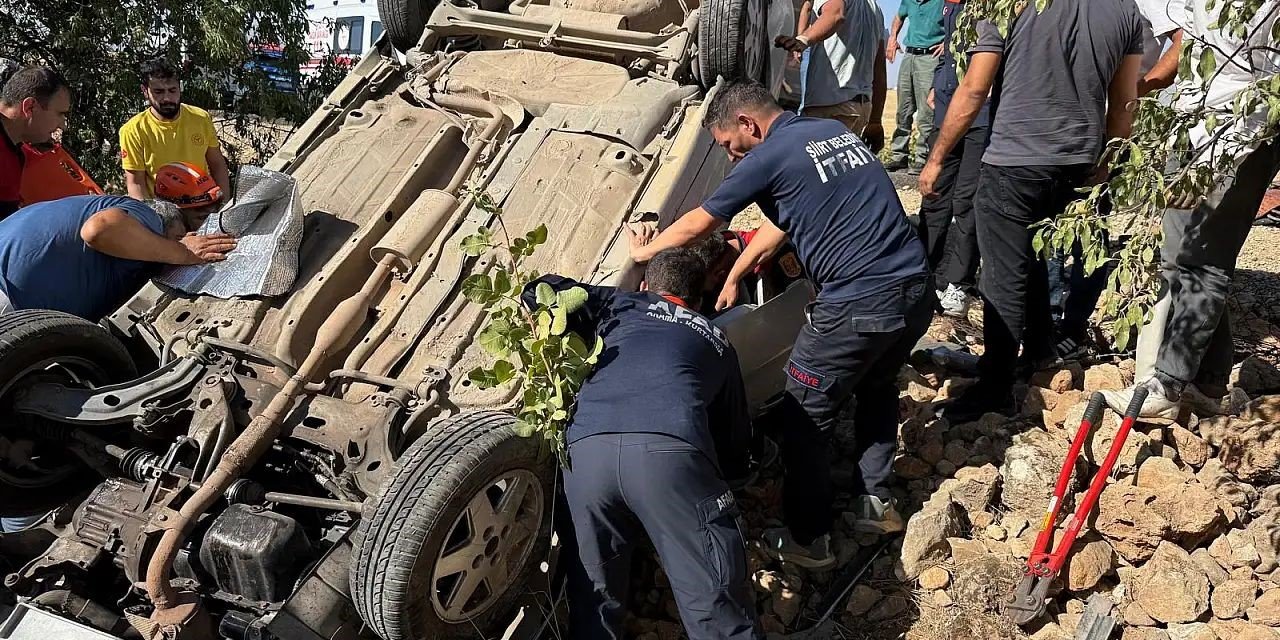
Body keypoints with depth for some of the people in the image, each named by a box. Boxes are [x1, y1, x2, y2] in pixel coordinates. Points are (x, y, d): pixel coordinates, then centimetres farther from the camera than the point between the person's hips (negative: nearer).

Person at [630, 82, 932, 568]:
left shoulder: (770, 157, -5)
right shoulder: (838, 132, 17)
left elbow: (698, 224, 7)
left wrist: (644, 251, 25)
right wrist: (733, 278, 30)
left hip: (858, 306, -8)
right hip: (916, 291, 8)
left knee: (805, 419, 9)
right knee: (877, 387, 31)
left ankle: (808, 540, 19)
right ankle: (876, 501, 38)